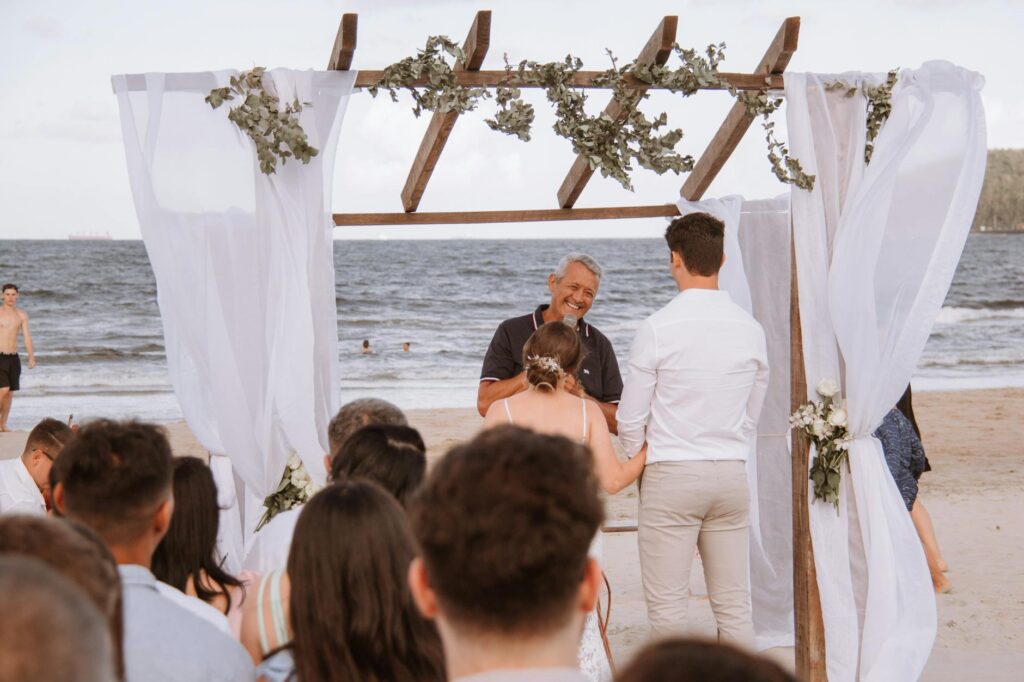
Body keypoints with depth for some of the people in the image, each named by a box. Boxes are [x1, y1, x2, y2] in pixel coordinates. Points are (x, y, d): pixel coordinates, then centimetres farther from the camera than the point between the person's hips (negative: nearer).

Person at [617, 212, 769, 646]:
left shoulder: (658, 328, -9)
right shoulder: (750, 329, 4)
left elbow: (629, 422, -4)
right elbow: (751, 417, 13)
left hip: (671, 477, -4)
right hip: (732, 473, 5)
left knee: (666, 606, 1)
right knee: (734, 606, 8)